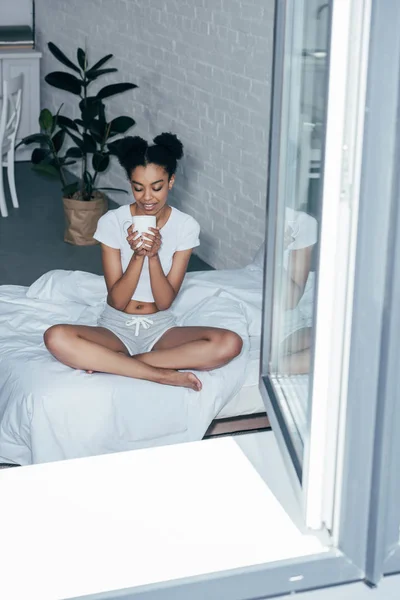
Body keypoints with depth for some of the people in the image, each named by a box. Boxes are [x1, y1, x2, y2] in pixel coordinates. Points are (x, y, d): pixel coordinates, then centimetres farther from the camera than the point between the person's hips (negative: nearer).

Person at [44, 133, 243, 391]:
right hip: (117, 325, -1)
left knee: (230, 343, -28)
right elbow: (118, 300, -10)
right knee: (57, 338, -33)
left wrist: (154, 255, -25)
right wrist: (137, 254, -25)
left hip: (161, 327, 1)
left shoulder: (186, 226, -7)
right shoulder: (112, 222, -9)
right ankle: (163, 374, -28)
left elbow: (165, 302, -9)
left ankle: (114, 362, -23)